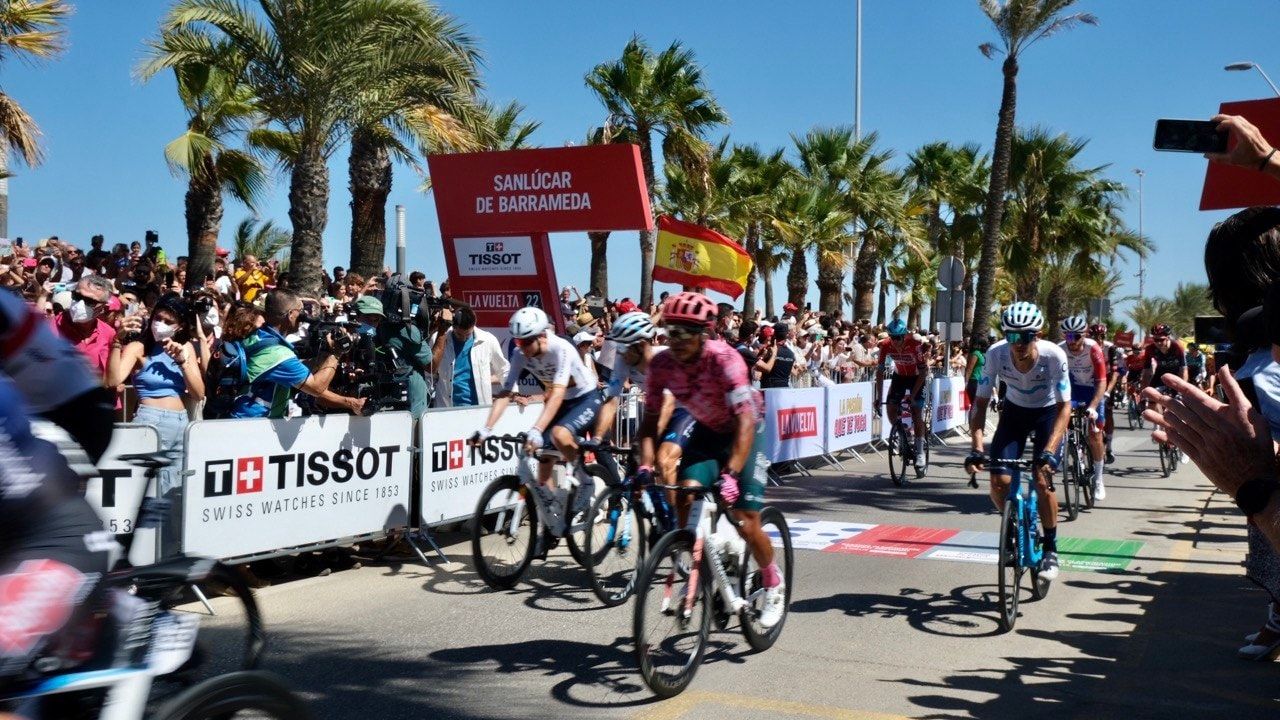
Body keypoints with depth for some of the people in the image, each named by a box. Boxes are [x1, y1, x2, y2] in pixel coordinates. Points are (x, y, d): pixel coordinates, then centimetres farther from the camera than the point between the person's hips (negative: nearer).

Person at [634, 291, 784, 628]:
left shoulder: (724, 358, -32)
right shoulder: (660, 364, -19)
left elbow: (745, 419, -39)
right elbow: (651, 419, -12)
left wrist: (731, 473, -49)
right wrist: (645, 466, -29)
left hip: (745, 431, -4)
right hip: (706, 430, 4)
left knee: (746, 524, -9)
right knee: (685, 496, -22)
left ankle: (773, 583, 19)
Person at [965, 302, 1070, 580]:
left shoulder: (1054, 356, -31)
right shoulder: (996, 353, -27)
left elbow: (1064, 407, -27)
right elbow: (981, 402, -21)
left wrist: (1049, 451, -40)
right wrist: (977, 448, -32)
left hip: (1048, 413, -2)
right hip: (1014, 411, 2)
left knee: (1042, 480, -17)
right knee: (999, 482, -13)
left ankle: (1051, 549, 4)